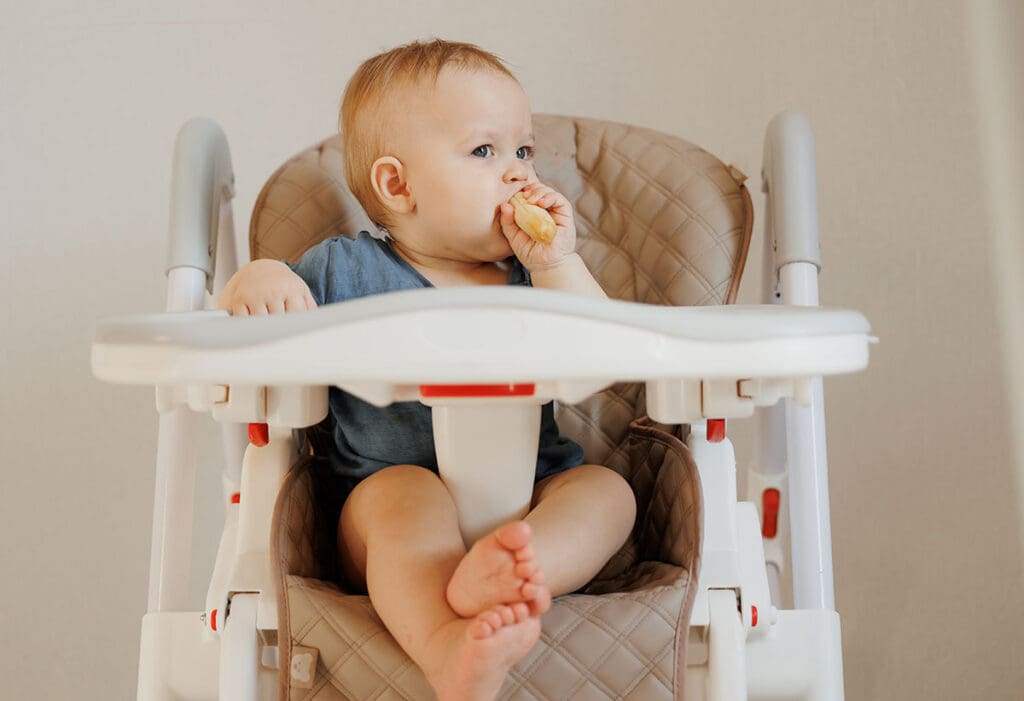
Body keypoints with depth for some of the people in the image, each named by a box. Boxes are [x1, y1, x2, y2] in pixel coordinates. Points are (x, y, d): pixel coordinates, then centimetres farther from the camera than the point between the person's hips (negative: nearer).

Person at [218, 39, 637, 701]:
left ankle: (505, 570, -51)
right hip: (394, 489, -3)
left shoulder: (529, 275, 12)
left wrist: (557, 261, -9)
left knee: (608, 488, -21)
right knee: (405, 492, -34)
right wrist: (254, 280, -18)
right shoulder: (346, 270, 4)